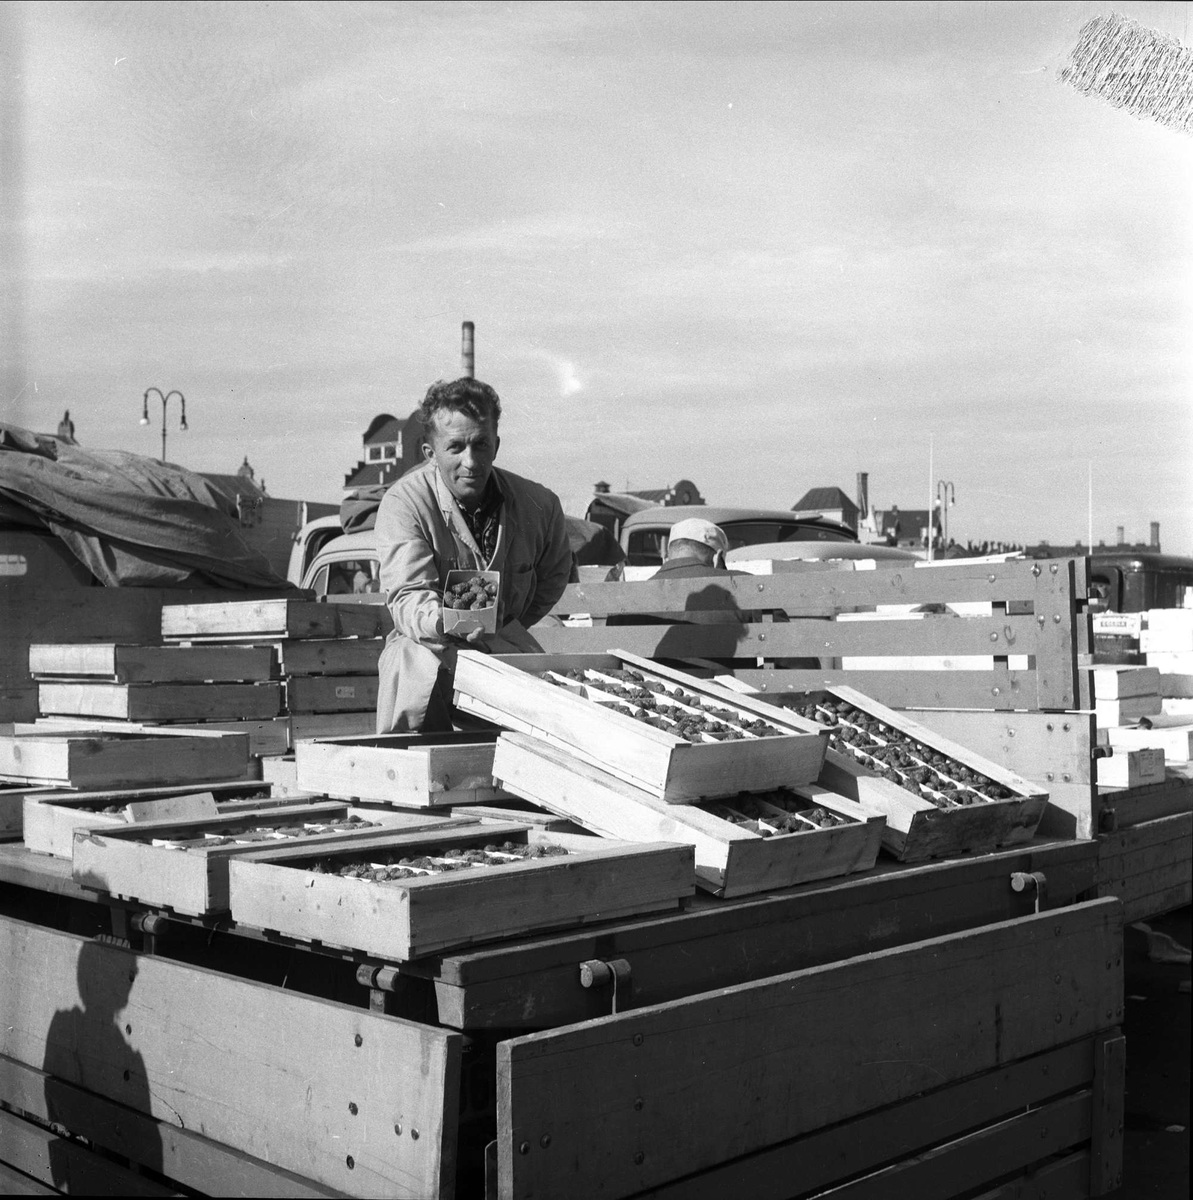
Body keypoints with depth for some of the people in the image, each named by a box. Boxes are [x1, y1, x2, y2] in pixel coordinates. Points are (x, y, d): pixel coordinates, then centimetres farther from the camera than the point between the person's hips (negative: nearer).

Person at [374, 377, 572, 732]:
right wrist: (444, 623, -47)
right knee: (419, 669, -31)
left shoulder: (540, 505, -4)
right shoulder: (404, 503, -15)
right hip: (428, 646, -3)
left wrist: (508, 628, 7)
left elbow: (554, 574, 16)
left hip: (506, 645, 3)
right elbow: (407, 597, -25)